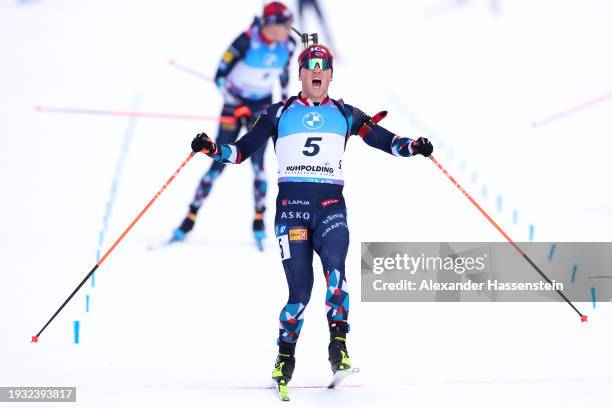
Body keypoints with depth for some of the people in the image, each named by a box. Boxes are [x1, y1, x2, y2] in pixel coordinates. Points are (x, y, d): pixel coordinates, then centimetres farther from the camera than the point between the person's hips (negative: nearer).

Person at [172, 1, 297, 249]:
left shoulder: (287, 45, -10)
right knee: (220, 163, -5)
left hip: (262, 106, 3)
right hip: (235, 103, -3)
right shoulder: (246, 42, -24)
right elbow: (220, 77, -18)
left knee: (257, 163, -10)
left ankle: (259, 220, 2)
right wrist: (236, 107, -22)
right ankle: (191, 218, 5)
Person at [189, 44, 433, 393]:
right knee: (300, 288, -8)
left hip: (330, 205, 1)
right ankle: (285, 356, 11)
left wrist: (413, 147, -4)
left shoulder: (345, 114, 15)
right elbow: (243, 150, 11)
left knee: (335, 267, -27)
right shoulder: (280, 113, 11)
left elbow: (384, 140, 14)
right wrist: (213, 149, -6)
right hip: (292, 204, -1)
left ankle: (339, 343, -22)